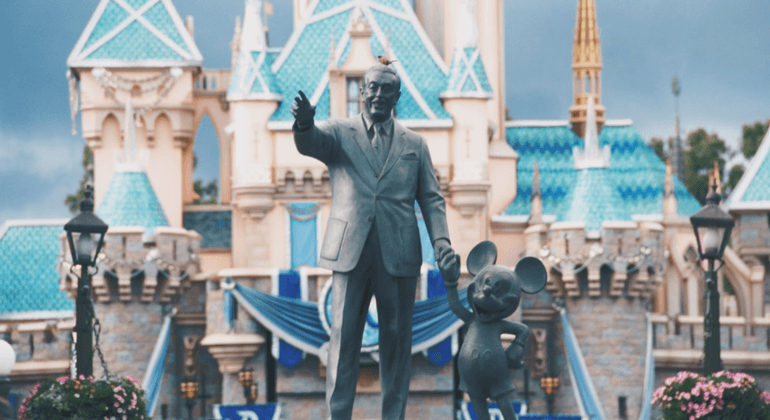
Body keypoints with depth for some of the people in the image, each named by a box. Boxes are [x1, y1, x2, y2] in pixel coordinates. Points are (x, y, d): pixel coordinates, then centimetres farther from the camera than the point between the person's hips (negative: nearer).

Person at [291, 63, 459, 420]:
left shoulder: (414, 144, 13)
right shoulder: (339, 133, 6)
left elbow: (431, 199, 11)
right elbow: (311, 144, -15)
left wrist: (441, 241, -6)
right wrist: (304, 123, -40)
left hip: (399, 255, 2)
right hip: (350, 253, -2)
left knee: (396, 340, 4)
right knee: (343, 338, -2)